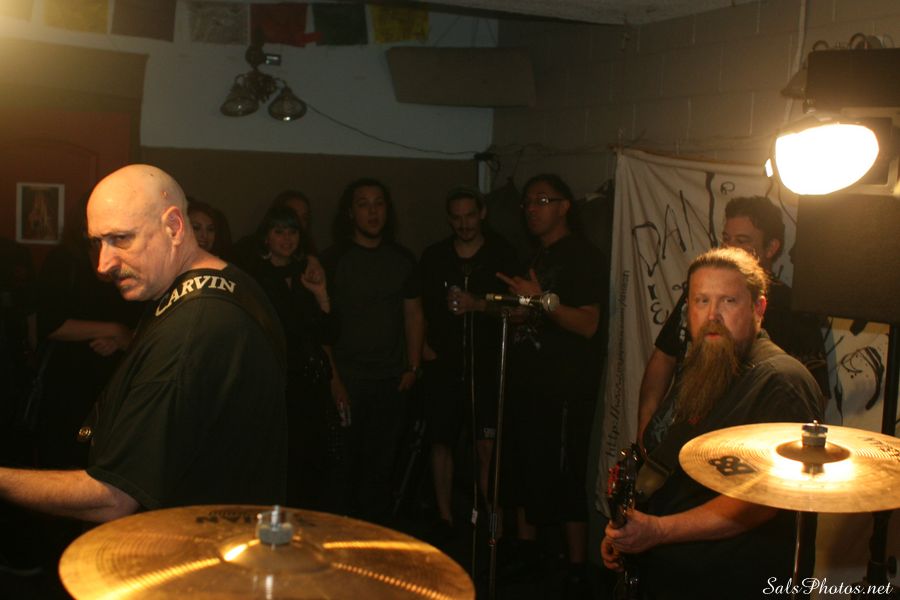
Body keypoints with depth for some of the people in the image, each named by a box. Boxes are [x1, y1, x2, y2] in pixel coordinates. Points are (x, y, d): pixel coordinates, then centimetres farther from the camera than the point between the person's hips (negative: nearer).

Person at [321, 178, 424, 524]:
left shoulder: (402, 260, 10)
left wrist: (413, 367, 6)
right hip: (347, 379, -3)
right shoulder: (333, 260, -2)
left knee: (381, 465, 7)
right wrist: (332, 377, -11)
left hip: (391, 380, 3)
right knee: (346, 464, 1)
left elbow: (414, 315, 14)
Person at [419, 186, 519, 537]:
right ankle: (444, 518, 19)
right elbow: (419, 306, 18)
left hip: (486, 365, -2)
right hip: (443, 364, 3)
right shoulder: (433, 257, 10)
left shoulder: (502, 255, 2)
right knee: (441, 442, 6)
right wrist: (423, 343, 5)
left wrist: (478, 304, -17)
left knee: (487, 446, -5)